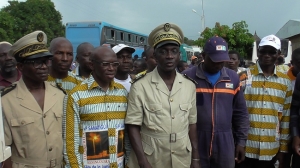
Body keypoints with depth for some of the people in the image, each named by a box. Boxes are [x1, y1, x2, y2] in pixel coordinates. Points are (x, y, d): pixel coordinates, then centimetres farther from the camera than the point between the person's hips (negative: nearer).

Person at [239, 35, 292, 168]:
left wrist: (283, 148, 8)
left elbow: (286, 117, 8)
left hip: (271, 149, 3)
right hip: (245, 147, -3)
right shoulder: (244, 76, -4)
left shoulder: (285, 82, 5)